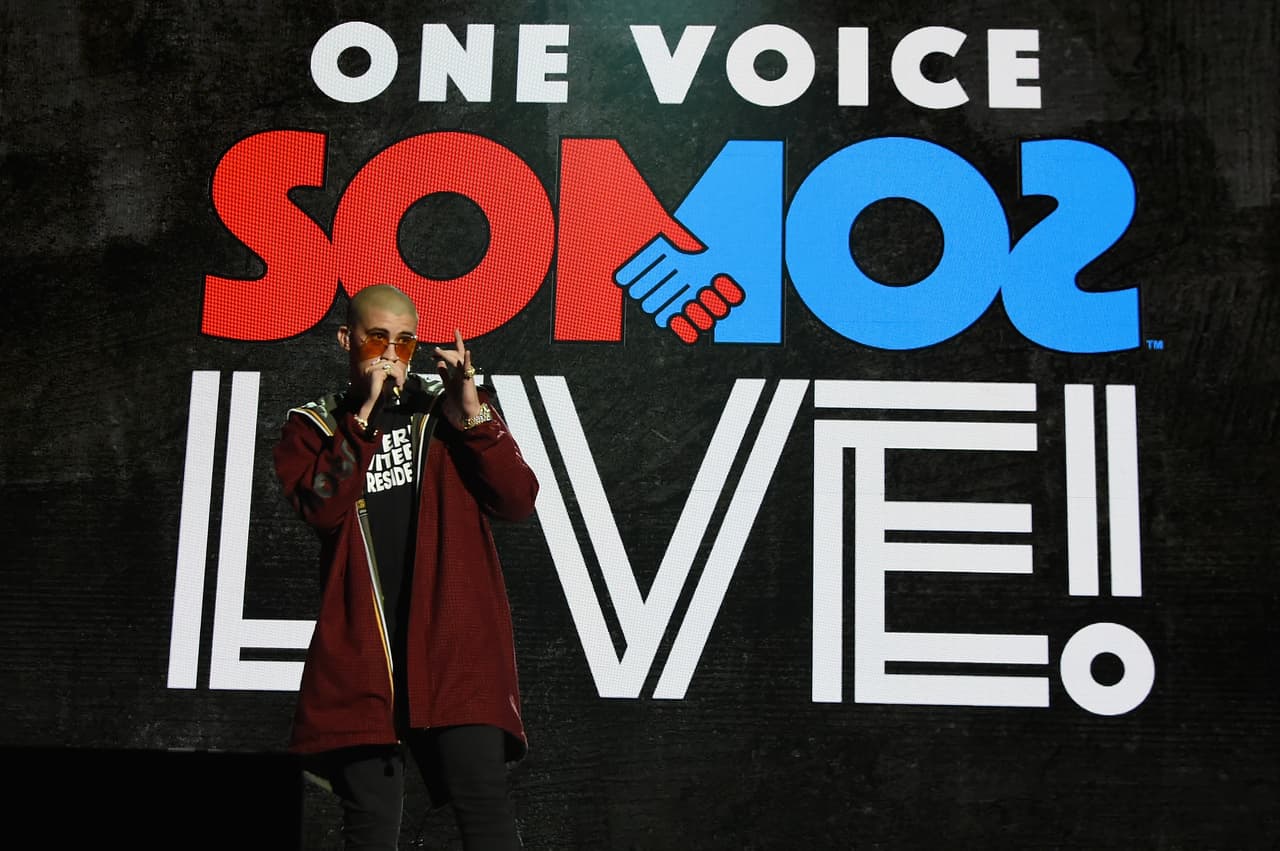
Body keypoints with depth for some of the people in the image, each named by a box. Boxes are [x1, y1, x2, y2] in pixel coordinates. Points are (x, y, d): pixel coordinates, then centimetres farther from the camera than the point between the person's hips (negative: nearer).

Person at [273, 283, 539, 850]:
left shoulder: (451, 407, 11)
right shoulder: (312, 427, 11)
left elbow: (519, 501, 0)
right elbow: (320, 508, -9)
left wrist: (474, 417, -11)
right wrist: (364, 415, -14)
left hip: (455, 642, -1)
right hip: (362, 652, 1)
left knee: (483, 803, -8)